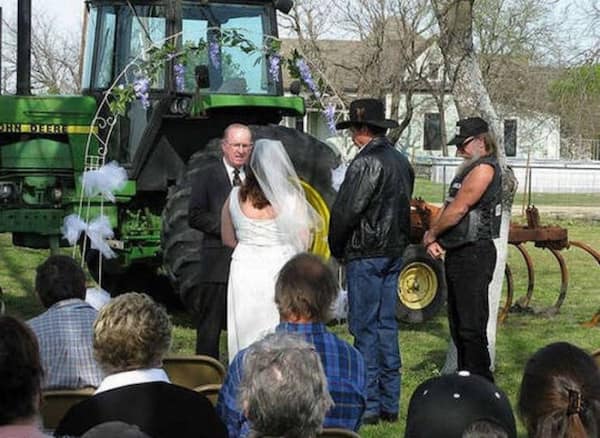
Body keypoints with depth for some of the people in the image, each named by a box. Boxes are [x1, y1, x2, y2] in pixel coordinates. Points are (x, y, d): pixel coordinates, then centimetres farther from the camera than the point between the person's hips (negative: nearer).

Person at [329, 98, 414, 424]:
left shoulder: (366, 162, -16)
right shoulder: (401, 161, 12)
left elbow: (346, 210, -16)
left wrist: (337, 248, -1)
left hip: (365, 254, -9)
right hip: (394, 252, 9)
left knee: (364, 327, -3)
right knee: (386, 324, 12)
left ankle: (368, 405, -1)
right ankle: (389, 403, 17)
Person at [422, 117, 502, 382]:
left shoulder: (484, 169, -12)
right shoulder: (468, 170, 20)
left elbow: (457, 210, -17)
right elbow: (447, 209, 18)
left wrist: (431, 234, -3)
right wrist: (433, 239, 2)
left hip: (474, 255, -11)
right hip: (458, 255, 11)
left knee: (471, 328, -11)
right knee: (458, 325, 16)